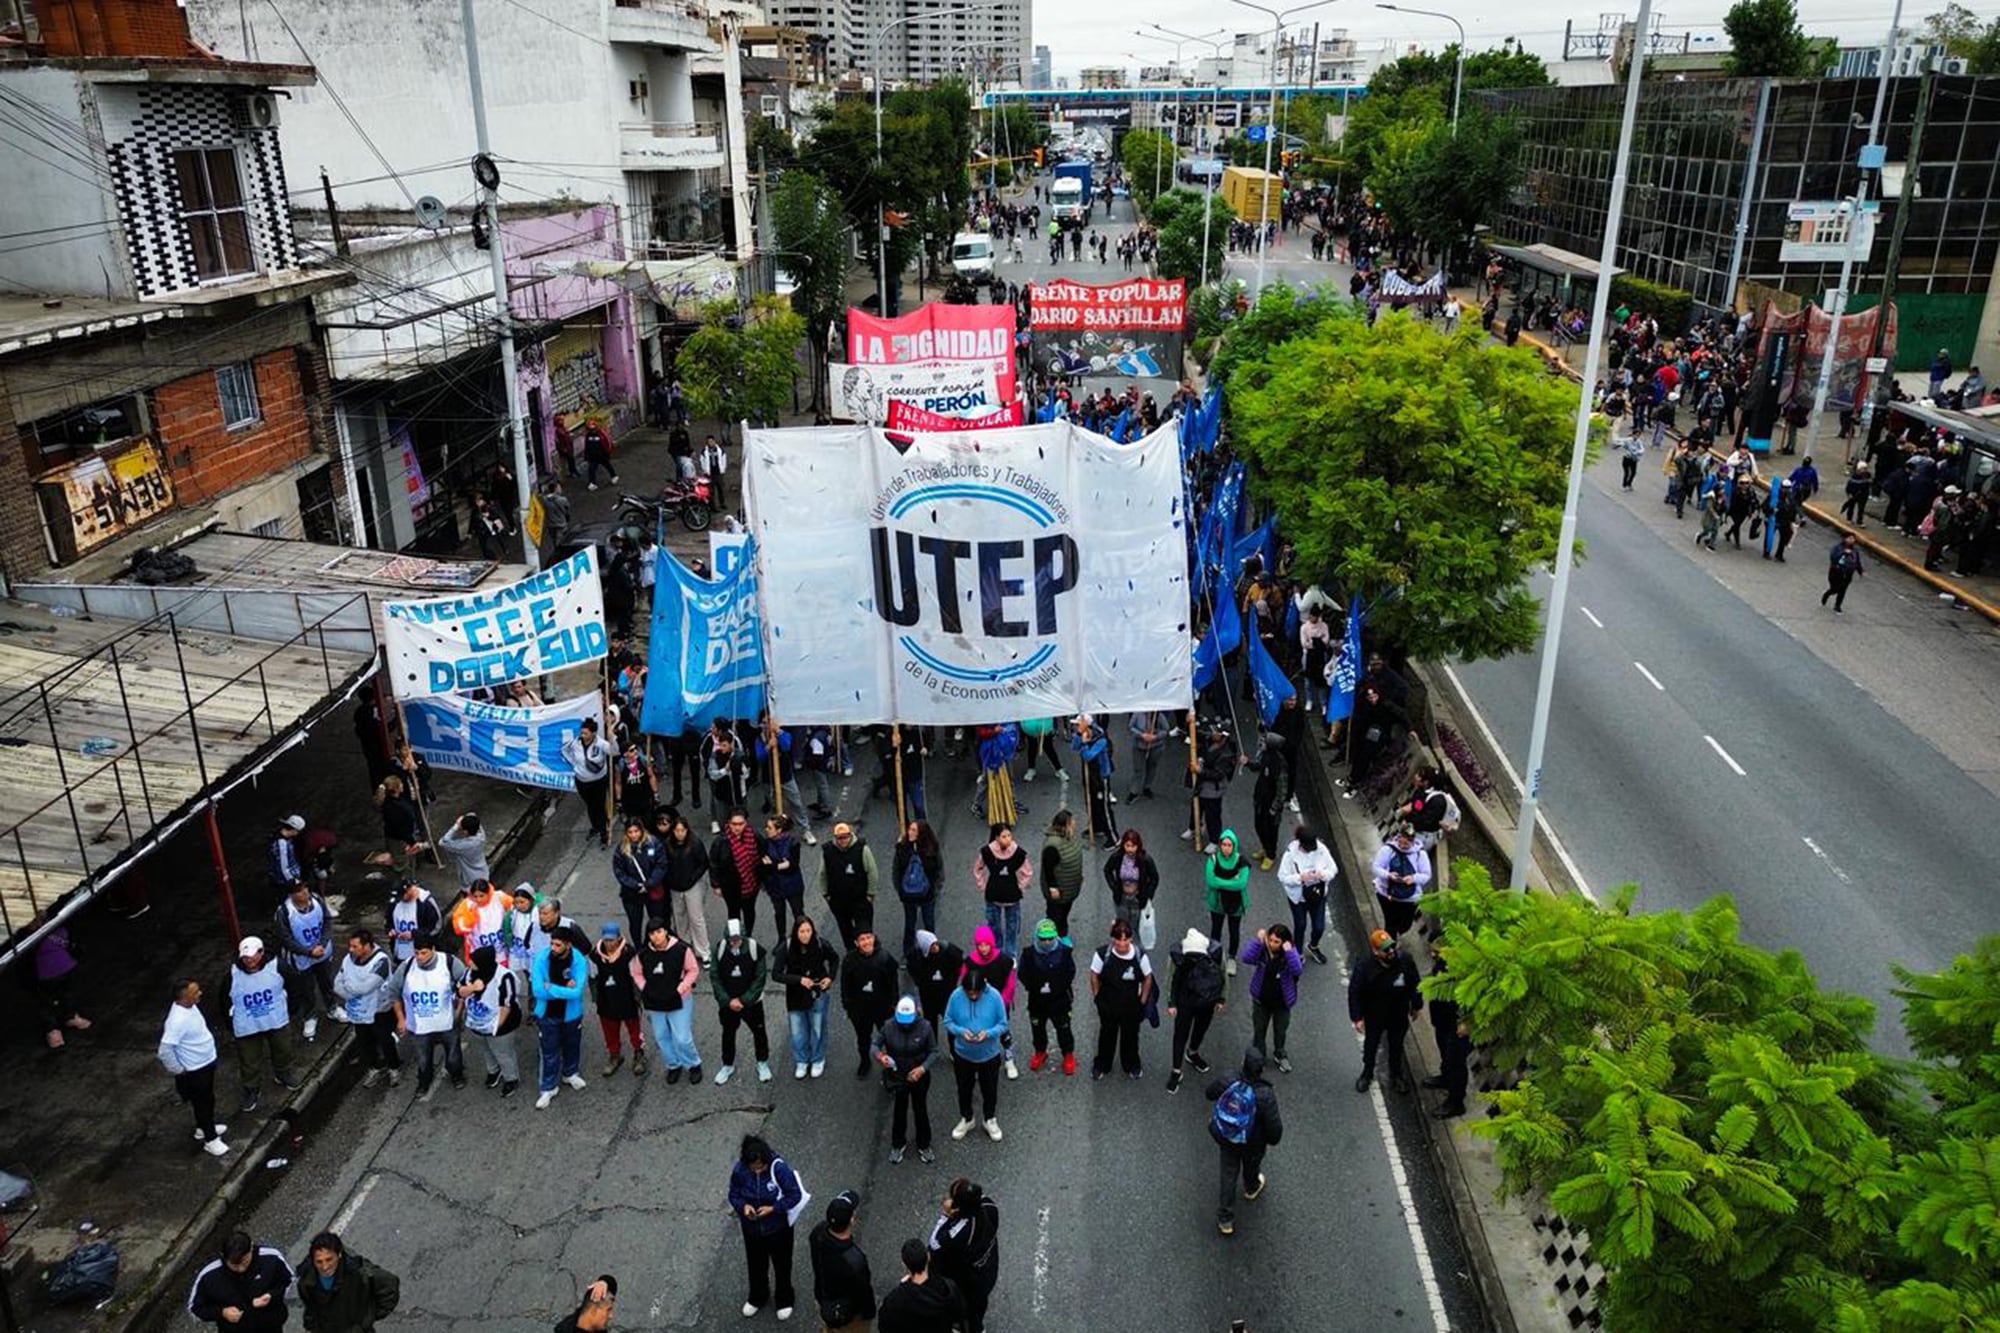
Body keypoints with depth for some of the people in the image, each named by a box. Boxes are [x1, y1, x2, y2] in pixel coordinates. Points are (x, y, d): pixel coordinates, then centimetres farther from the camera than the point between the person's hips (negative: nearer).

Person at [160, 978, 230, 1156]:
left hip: (207, 1062, 8)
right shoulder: (178, 1020, -35)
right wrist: (178, 1071, -20)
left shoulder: (189, 1006, -7)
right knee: (202, 1103, 11)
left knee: (208, 1099, 27)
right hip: (195, 1071, -8)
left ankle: (204, 1127, 49)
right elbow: (165, 1050, -33)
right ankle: (210, 1139, 28)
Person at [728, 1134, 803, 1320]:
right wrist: (743, 1206, -26)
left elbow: (795, 1195, -22)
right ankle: (757, 1298, 53)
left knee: (782, 1264, 20)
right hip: (752, 1227, 3)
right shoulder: (739, 1170, -22)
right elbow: (734, 1195, -6)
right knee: (756, 1264, 26)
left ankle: (784, 1300, 46)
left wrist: (772, 1208, -30)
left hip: (778, 1227, -3)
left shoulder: (779, 1168, -31)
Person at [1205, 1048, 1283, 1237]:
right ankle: (1252, 1188, 65)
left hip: (1226, 1139, 1)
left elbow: (1210, 1092, -6)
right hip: (1253, 1144, -1)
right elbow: (1274, 1126, -27)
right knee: (1251, 1165, 32)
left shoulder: (1227, 1081, -28)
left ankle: (1225, 1219, 32)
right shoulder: (1265, 1095, -36)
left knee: (1228, 1174, 21)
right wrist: (1273, 1139, -4)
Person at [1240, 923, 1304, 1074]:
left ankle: (1279, 1054, 49)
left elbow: (1298, 971, -36)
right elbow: (1247, 958, -34)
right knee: (1259, 1030, 19)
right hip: (1261, 1000, 1)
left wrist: (1289, 952, -45)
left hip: (1282, 1002, 0)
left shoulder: (1290, 953, -21)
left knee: (1280, 1030, 22)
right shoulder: (1262, 949, -19)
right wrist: (1258, 941, -41)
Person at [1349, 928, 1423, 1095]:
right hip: (1374, 1015, -1)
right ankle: (1367, 1073, 48)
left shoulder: (1404, 960, -25)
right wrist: (1357, 1017, -18)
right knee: (1370, 1045, 23)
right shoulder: (1364, 965, -30)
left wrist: (1416, 1005, 5)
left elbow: (1414, 983, -6)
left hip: (1398, 1015, 1)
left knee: (1396, 1045, 24)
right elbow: (1354, 992, -20)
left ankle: (1396, 1075, 49)